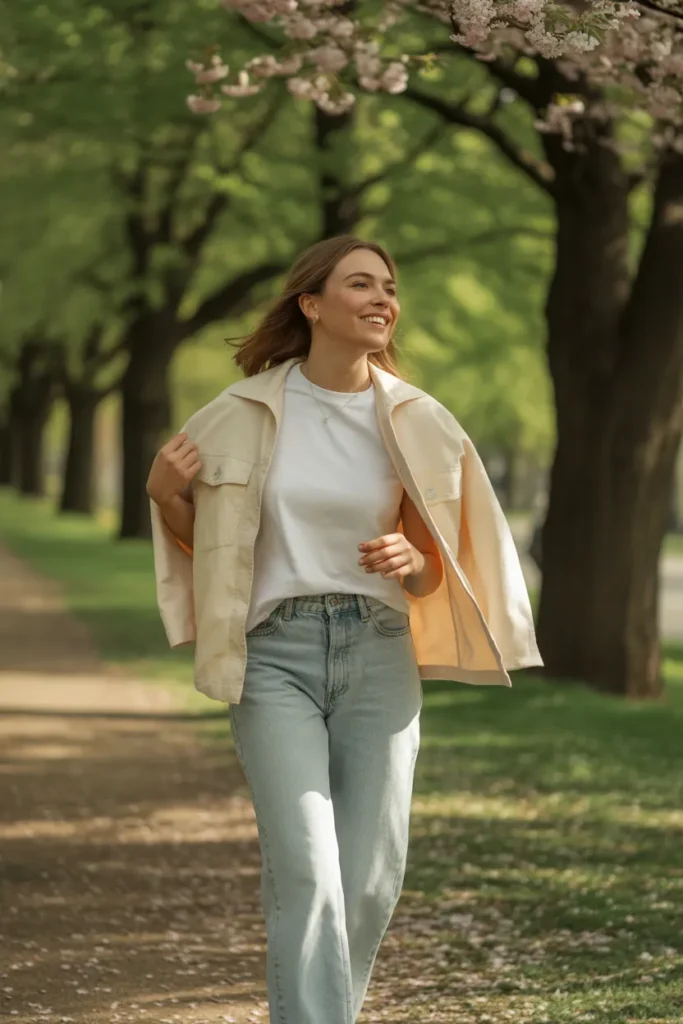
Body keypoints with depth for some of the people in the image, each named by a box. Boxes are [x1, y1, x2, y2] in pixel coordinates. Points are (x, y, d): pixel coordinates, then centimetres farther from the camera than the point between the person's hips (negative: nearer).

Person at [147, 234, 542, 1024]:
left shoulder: (415, 423, 4)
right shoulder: (247, 413, 0)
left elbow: (431, 578, 12)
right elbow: (204, 541, 13)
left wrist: (411, 563, -11)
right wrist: (164, 493, -8)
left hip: (378, 654, 2)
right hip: (276, 654, -2)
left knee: (371, 878, 1)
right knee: (305, 870, -16)